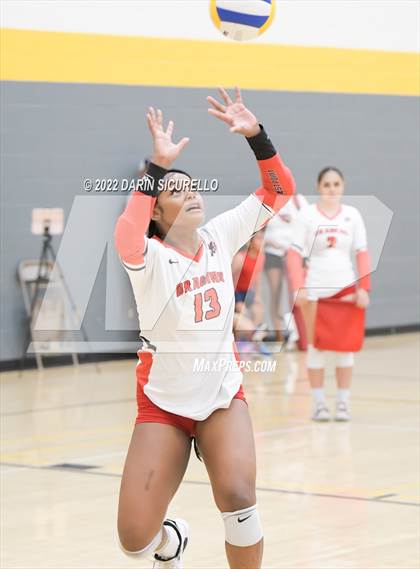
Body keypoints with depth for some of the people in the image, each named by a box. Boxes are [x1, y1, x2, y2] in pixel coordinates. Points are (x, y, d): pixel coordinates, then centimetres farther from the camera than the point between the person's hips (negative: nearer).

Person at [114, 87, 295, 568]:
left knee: (237, 497, -25)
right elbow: (125, 238, -39)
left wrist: (256, 135, -11)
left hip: (223, 396, 2)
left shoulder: (220, 236, 0)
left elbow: (279, 190, 3)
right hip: (162, 403, -2)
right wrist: (157, 166, -38)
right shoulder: (150, 257, -14)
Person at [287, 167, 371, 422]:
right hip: (315, 288, -2)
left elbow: (362, 253, 4)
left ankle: (344, 403, 11)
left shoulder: (352, 215, 4)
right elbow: (295, 253, -6)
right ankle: (319, 403, 9)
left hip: (345, 286, 2)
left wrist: (364, 288, -6)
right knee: (316, 347, 2)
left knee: (345, 346, 3)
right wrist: (298, 287, -17)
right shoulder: (307, 215, -3)